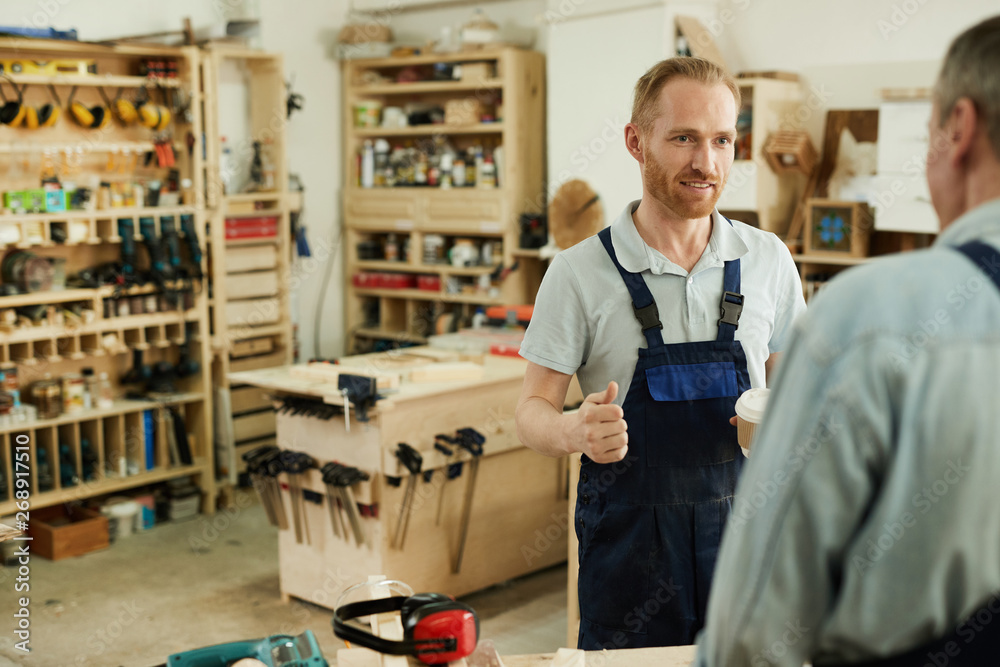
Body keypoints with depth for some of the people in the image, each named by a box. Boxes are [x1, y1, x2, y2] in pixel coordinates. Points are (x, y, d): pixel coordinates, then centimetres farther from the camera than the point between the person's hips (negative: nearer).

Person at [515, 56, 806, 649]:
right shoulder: (579, 273, -6)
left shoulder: (768, 259, 3)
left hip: (745, 529, 3)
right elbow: (534, 412, -4)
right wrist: (576, 432, -26)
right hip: (629, 539, -2)